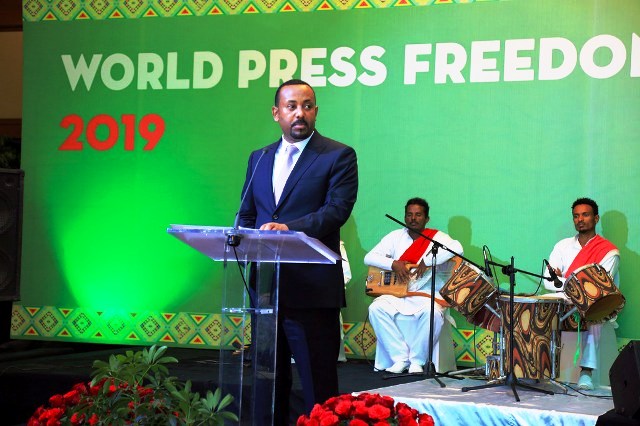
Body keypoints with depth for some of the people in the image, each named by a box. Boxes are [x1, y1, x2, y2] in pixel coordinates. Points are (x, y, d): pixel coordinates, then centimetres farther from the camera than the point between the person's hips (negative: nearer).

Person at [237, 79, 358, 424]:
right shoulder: (259, 158, 16)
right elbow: (246, 214, 17)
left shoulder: (338, 156, -1)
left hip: (312, 288, -6)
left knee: (317, 382, -3)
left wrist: (289, 227, -26)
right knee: (269, 377, 13)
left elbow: (337, 210, -13)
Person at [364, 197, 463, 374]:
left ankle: (417, 361, -15)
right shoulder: (396, 236, 11)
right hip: (397, 293, 3)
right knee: (376, 308, -25)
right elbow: (369, 258, 4)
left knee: (432, 312, -35)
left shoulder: (436, 237, 0)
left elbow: (457, 248, -22)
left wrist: (427, 261, -27)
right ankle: (400, 358, -15)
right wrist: (393, 264, -14)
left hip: (426, 295, -3)